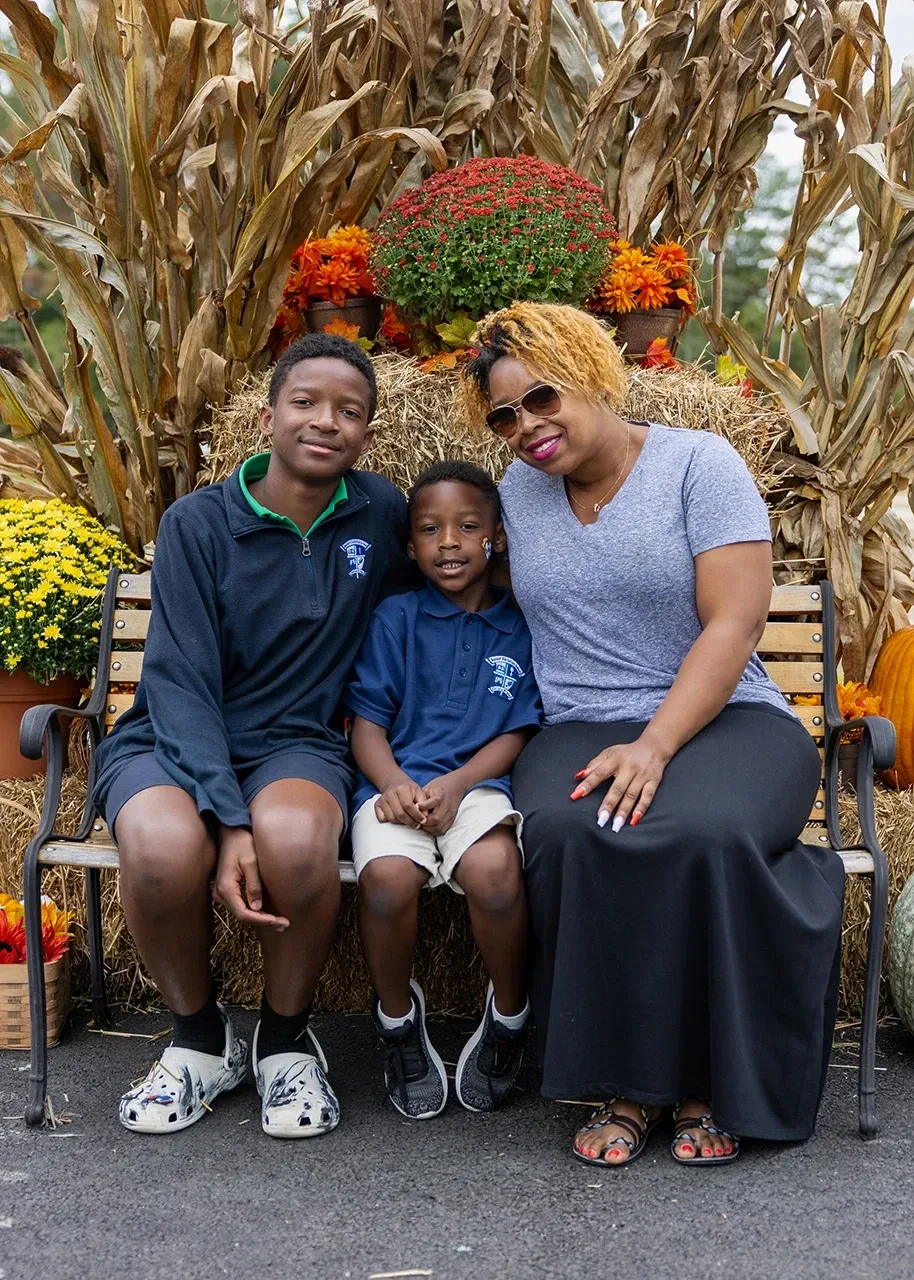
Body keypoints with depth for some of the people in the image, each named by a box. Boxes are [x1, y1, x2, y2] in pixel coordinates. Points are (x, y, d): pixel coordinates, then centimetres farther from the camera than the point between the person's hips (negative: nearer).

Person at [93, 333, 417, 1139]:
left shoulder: (381, 516, 3)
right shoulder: (198, 525, -5)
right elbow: (182, 685, -10)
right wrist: (228, 823, -25)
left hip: (297, 744, 1)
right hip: (175, 741, -1)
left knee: (294, 836, -35)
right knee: (165, 846, -35)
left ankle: (287, 1037, -5)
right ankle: (200, 1036, -2)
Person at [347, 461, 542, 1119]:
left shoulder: (521, 626, 11)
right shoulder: (395, 619, 12)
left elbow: (518, 732, 6)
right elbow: (368, 720, 8)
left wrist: (455, 784, -11)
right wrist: (393, 782, -13)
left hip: (479, 782, 0)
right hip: (396, 781, 1)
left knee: (494, 868, -34)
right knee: (388, 876, -32)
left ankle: (509, 1015, -3)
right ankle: (398, 1015, -1)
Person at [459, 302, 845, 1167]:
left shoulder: (698, 463, -2)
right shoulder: (518, 491, 14)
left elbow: (733, 624, -10)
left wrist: (654, 746, -22)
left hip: (720, 717, -3)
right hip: (579, 732, 3)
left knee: (704, 833, -37)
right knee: (561, 833, -33)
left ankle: (714, 1085, -14)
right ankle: (623, 1084, -17)